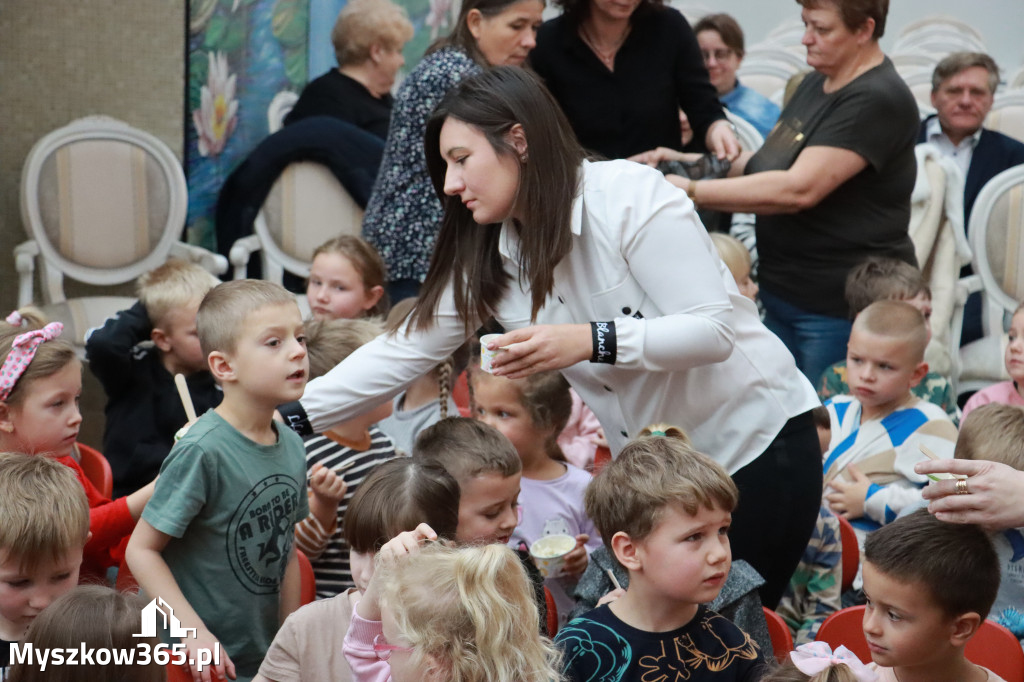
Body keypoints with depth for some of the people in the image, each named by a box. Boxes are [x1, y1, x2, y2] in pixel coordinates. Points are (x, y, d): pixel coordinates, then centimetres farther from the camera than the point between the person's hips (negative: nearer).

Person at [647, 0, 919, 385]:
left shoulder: (878, 101, -19)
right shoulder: (814, 85, 12)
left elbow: (799, 189, -26)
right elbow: (772, 162, 21)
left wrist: (693, 191, -23)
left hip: (839, 308, -9)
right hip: (783, 295, 9)